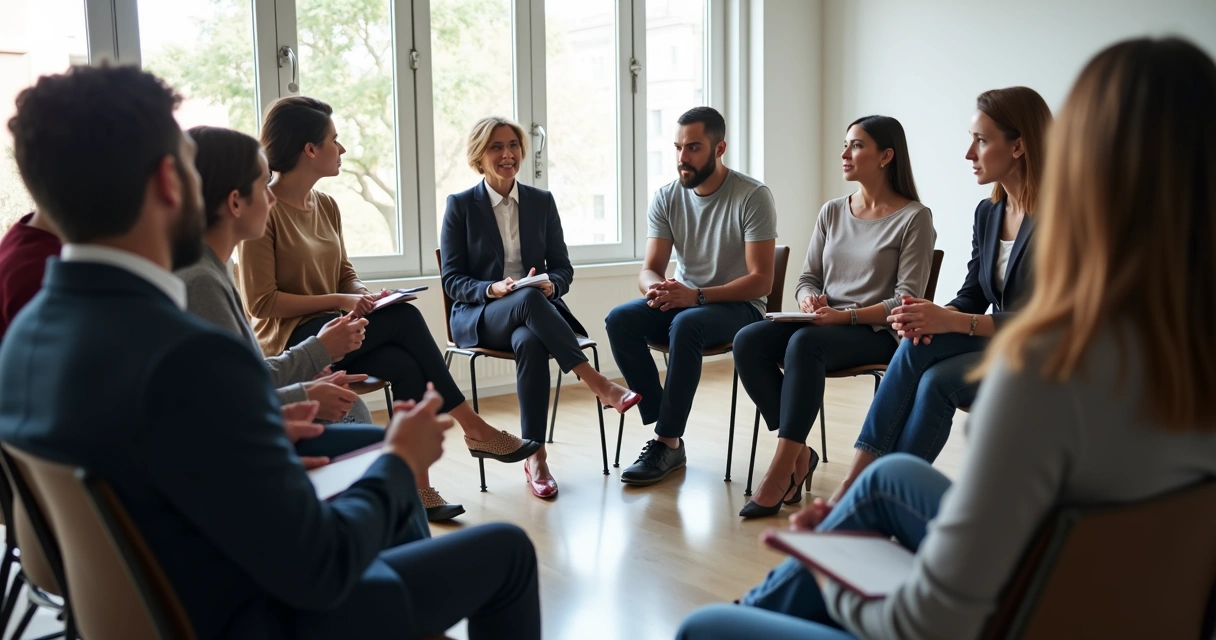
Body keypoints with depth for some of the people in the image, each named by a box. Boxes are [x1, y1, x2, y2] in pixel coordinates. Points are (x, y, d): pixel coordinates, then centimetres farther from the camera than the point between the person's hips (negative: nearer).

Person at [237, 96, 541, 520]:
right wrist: (340, 301, -17)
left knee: (405, 367, -25)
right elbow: (262, 302, -14)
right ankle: (472, 428, -17)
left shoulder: (326, 206, 12)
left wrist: (365, 295, -5)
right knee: (404, 318, -26)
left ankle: (419, 488, -22)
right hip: (288, 341, -7)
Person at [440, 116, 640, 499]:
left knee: (530, 343, -37)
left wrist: (549, 283, -13)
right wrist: (492, 290, -20)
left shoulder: (542, 201, 10)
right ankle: (597, 384, -38)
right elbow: (452, 281, 0)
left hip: (535, 310, 2)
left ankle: (536, 457, -32)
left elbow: (563, 268, 11)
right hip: (477, 316, -2)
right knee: (528, 299, -38)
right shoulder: (460, 205, 2)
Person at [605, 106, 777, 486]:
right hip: (682, 300, 5)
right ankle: (663, 427, -18)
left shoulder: (753, 197, -13)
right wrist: (656, 289, -26)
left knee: (685, 324, -37)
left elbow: (761, 281, -17)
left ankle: (668, 443, -26)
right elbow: (649, 269, 0)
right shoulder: (667, 198, 2)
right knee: (619, 320, -22)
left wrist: (696, 296, -28)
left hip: (739, 306, -5)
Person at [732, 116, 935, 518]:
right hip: (822, 324, 6)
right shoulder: (832, 213, 15)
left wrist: (846, 315, -20)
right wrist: (809, 300, -7)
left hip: (877, 334, -6)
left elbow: (906, 301, -9)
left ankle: (781, 471, -30)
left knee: (804, 343, -36)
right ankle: (799, 454, -16)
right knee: (748, 341, -22)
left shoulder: (914, 218, -3)